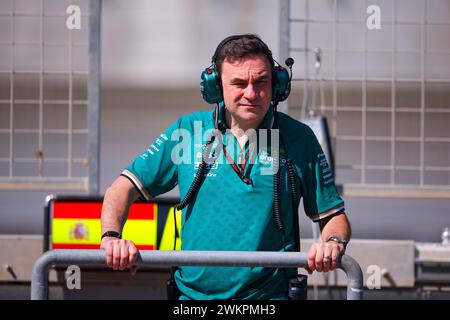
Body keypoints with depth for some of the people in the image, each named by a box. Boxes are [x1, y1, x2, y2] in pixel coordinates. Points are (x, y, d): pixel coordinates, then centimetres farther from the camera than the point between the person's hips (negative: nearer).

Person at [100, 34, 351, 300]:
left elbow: (334, 216, 14)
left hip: (269, 295, -2)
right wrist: (111, 236, -8)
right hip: (193, 293, 2)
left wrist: (333, 243, -8)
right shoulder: (187, 131, 9)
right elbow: (124, 188, 11)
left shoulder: (299, 139, 8)